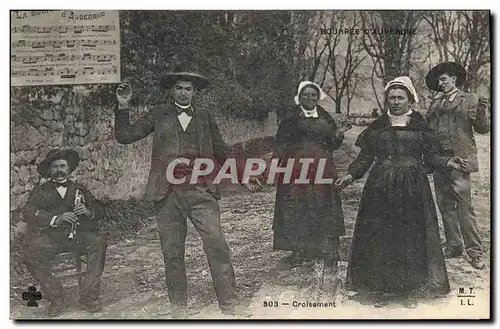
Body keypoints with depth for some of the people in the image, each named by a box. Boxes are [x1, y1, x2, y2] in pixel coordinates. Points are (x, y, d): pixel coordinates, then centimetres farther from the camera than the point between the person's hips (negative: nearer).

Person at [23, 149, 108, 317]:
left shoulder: (79, 190, 22)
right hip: (49, 236, -1)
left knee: (99, 242, -29)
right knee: (32, 258, -30)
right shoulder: (40, 191, 16)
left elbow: (98, 212, 13)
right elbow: (28, 212, -4)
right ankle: (55, 298, -9)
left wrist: (88, 212, -13)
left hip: (77, 235, 1)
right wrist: (56, 219, -20)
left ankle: (88, 297, -22)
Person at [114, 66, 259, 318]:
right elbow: (124, 136, 5)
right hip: (168, 193, 0)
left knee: (217, 245, -9)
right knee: (172, 252, 5)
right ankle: (178, 306, 18)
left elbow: (221, 151, 20)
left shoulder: (204, 117, 13)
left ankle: (229, 303, -1)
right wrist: (123, 107, -6)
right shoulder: (159, 115, 10)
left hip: (200, 191, 0)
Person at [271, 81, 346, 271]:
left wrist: (337, 137, -8)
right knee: (296, 209, 0)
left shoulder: (326, 118, 13)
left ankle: (329, 254, 2)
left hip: (322, 168, 2)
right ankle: (298, 250, 11)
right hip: (296, 168, -1)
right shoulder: (291, 118, 5)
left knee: (324, 209, -2)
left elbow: (333, 145, 13)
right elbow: (280, 144, 0)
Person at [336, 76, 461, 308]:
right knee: (378, 238, 0)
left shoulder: (420, 127, 6)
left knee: (412, 237, 0)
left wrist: (447, 162, -15)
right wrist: (350, 175, -5)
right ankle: (381, 289, 12)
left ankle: (411, 290, 13)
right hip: (380, 189, 1)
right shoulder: (377, 127, 9)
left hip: (412, 189, -1)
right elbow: (365, 157, 8)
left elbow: (431, 157, 4)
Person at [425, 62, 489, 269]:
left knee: (464, 206, -10)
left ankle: (475, 252, -5)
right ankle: (453, 247, 18)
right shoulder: (435, 105, 18)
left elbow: (483, 129, -1)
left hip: (459, 159, -5)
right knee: (445, 206, 8)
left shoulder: (469, 100, 5)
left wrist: (481, 114, -18)